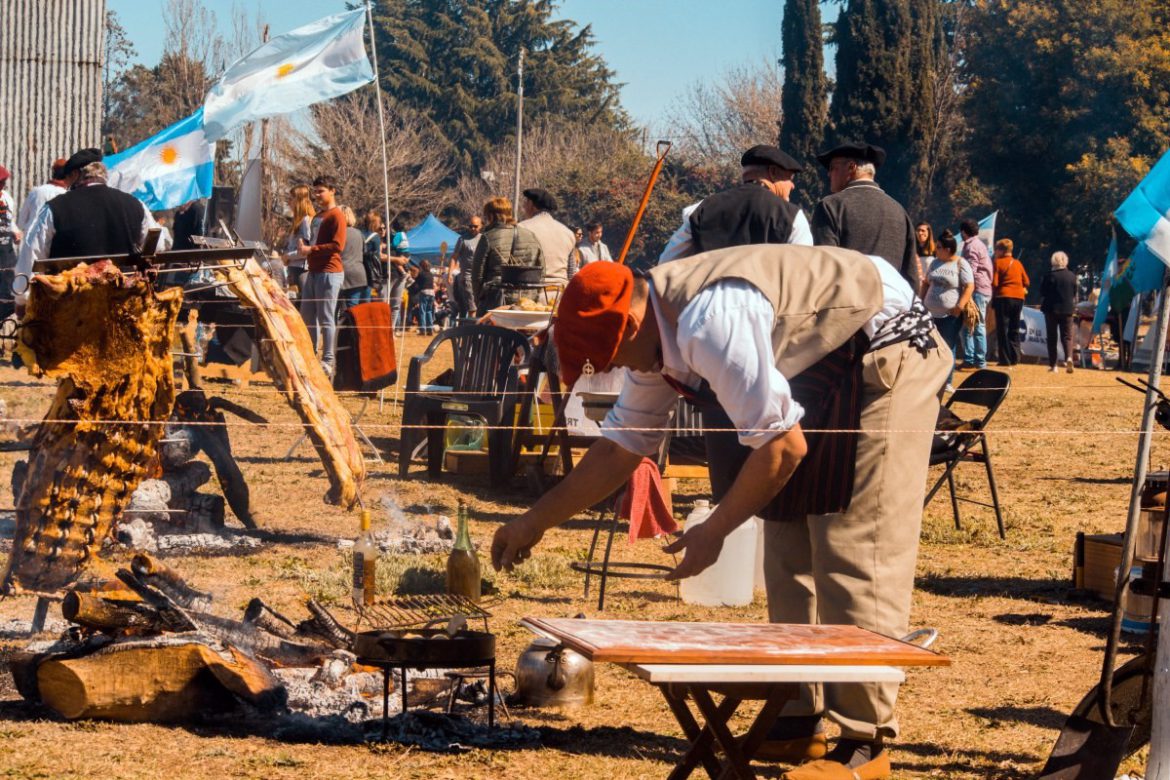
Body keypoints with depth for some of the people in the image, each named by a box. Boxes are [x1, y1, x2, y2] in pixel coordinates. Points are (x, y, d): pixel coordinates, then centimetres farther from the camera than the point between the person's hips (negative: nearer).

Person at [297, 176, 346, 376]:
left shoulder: (336, 215, -8)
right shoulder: (318, 215, 22)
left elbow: (338, 245, -17)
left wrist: (310, 249, -16)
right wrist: (303, 246, 6)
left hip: (329, 272, -9)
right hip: (313, 271, 9)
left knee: (326, 318, -8)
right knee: (307, 317, 9)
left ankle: (328, 362, -5)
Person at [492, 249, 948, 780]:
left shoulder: (709, 323, -29)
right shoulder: (656, 334, 2)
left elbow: (783, 443, -26)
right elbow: (620, 445, 13)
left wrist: (712, 532, -16)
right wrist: (535, 523, 14)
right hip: (825, 375, 10)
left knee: (854, 555, -12)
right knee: (789, 548, 9)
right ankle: (799, 718, 16)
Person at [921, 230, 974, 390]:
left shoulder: (960, 264, -8)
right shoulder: (935, 263, 11)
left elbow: (969, 287, -13)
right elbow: (926, 283, 20)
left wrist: (960, 306, -20)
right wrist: (922, 302, 11)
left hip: (950, 316, -6)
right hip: (931, 313, 6)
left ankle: (946, 382, 4)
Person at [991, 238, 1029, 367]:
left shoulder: (998, 262, -5)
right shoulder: (1018, 263, 11)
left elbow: (994, 283, -11)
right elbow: (1026, 281, 8)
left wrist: (993, 293, 5)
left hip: (1003, 297, -5)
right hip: (1018, 298, 5)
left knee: (1002, 330, -2)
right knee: (1014, 330, 13)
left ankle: (1005, 360, -6)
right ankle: (1015, 357, 10)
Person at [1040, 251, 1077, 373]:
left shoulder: (1049, 276, -9)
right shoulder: (1072, 276, 0)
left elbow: (1043, 294, -4)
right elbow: (1075, 294, 8)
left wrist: (1043, 306, 10)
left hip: (1052, 309, -2)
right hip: (1068, 309, 2)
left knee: (1052, 337, 7)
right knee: (1067, 336, 4)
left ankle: (1053, 365, 6)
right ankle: (1069, 357, -22)